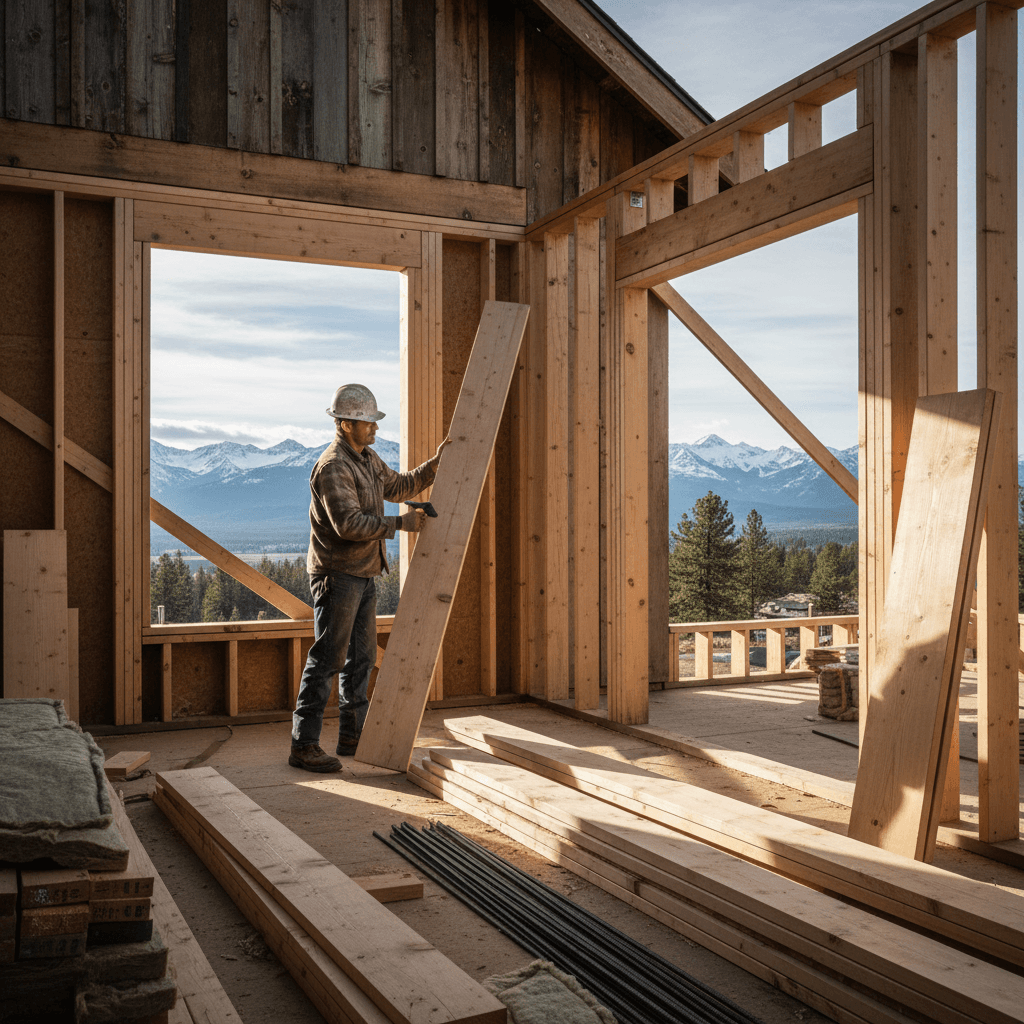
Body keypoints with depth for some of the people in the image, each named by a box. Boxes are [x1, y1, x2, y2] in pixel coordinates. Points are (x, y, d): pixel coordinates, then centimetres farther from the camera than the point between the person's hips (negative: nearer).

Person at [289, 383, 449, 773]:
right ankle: (303, 746, -1)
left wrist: (434, 465, 17)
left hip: (363, 574, 10)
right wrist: (401, 523, -22)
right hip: (337, 575, -10)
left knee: (361, 657, 14)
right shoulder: (332, 467, -18)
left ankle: (352, 735, 23)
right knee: (327, 658, -7)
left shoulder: (368, 459, 13)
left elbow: (398, 486, 27)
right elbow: (349, 523, -26)